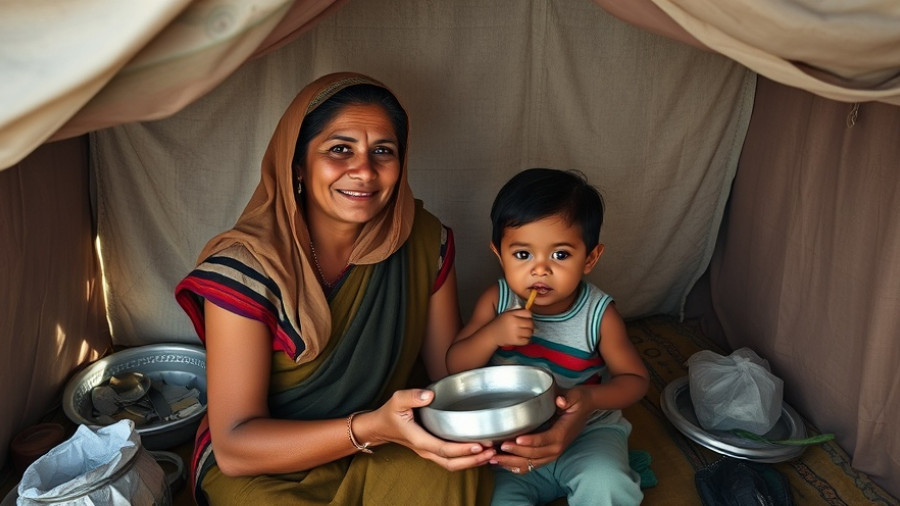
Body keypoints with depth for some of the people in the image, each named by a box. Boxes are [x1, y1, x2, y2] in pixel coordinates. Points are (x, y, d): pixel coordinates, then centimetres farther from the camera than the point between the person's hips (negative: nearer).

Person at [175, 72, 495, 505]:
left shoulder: (425, 241, -8)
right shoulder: (244, 267, -20)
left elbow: (452, 372, -1)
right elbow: (234, 446, -21)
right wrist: (372, 427, -37)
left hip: (391, 451, 2)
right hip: (263, 467, -1)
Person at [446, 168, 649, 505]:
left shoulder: (599, 313, -16)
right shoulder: (496, 301, -11)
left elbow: (635, 379, -6)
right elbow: (455, 367, -9)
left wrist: (591, 398, -28)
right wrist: (492, 334, -28)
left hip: (587, 431, -1)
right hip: (514, 442, 2)